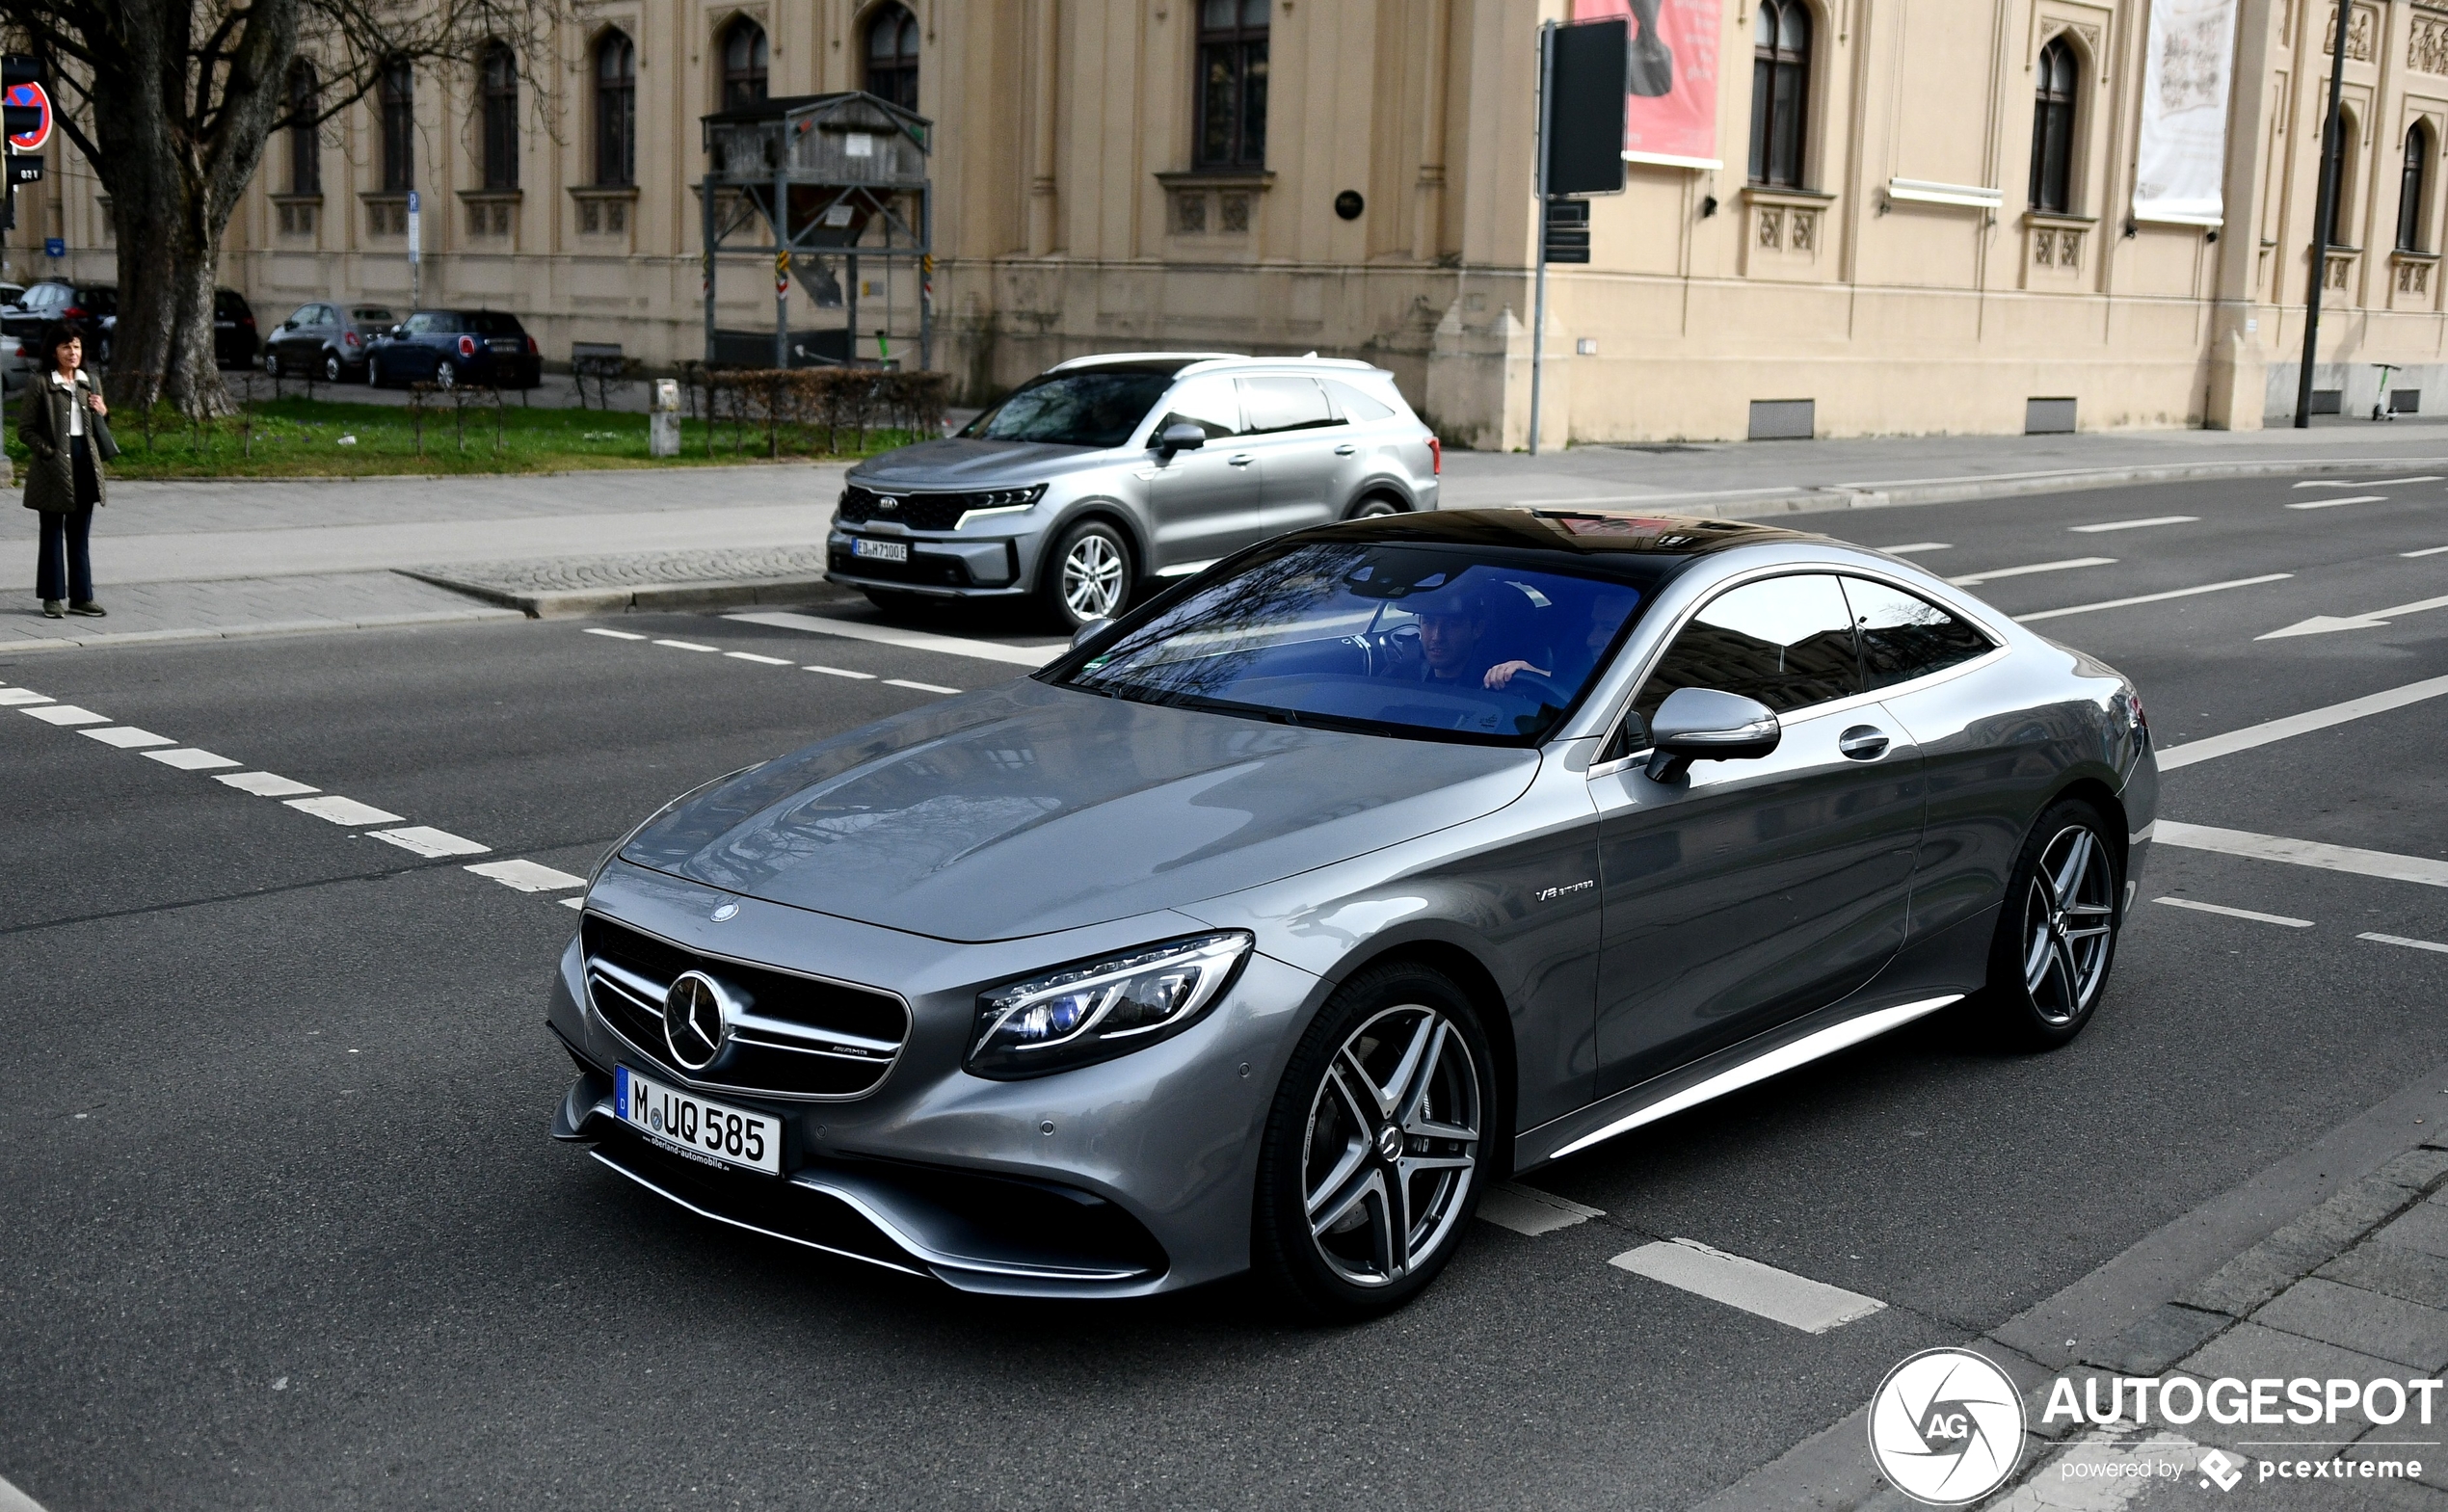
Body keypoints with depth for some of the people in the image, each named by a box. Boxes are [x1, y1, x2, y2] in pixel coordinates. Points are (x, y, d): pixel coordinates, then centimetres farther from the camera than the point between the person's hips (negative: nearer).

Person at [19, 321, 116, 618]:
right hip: (55, 468, -5)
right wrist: (49, 452, -15)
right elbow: (25, 429, -5)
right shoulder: (41, 385, -5)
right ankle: (52, 597, 10)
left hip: (86, 466, 5)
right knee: (53, 533, 3)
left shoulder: (89, 384, 13)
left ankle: (81, 597, 13)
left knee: (80, 535, 9)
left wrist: (103, 412, 2)